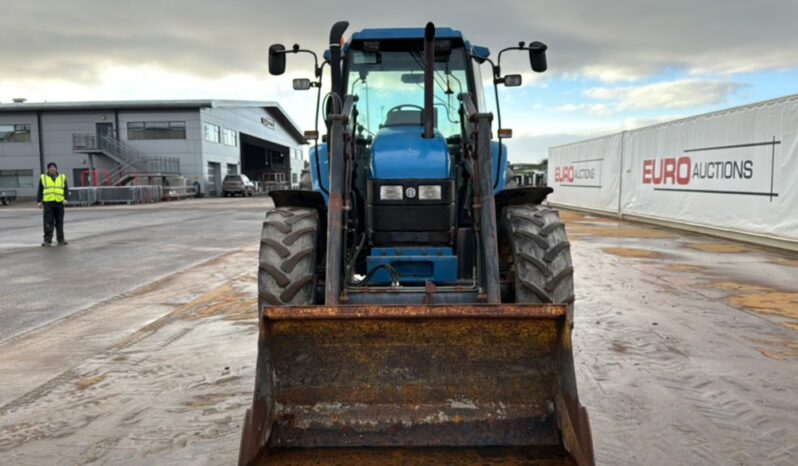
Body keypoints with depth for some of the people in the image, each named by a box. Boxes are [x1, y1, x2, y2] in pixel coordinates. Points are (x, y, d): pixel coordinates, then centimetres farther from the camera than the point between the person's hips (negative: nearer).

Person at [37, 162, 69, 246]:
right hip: (48, 203, -1)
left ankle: (61, 239, 13)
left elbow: (66, 189, 8)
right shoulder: (43, 178, 11)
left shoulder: (62, 178, 13)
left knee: (59, 222, 7)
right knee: (48, 222, -5)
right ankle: (47, 239, -1)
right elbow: (40, 191, 9)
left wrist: (66, 199, -6)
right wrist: (39, 201, 0)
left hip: (59, 203, 1)